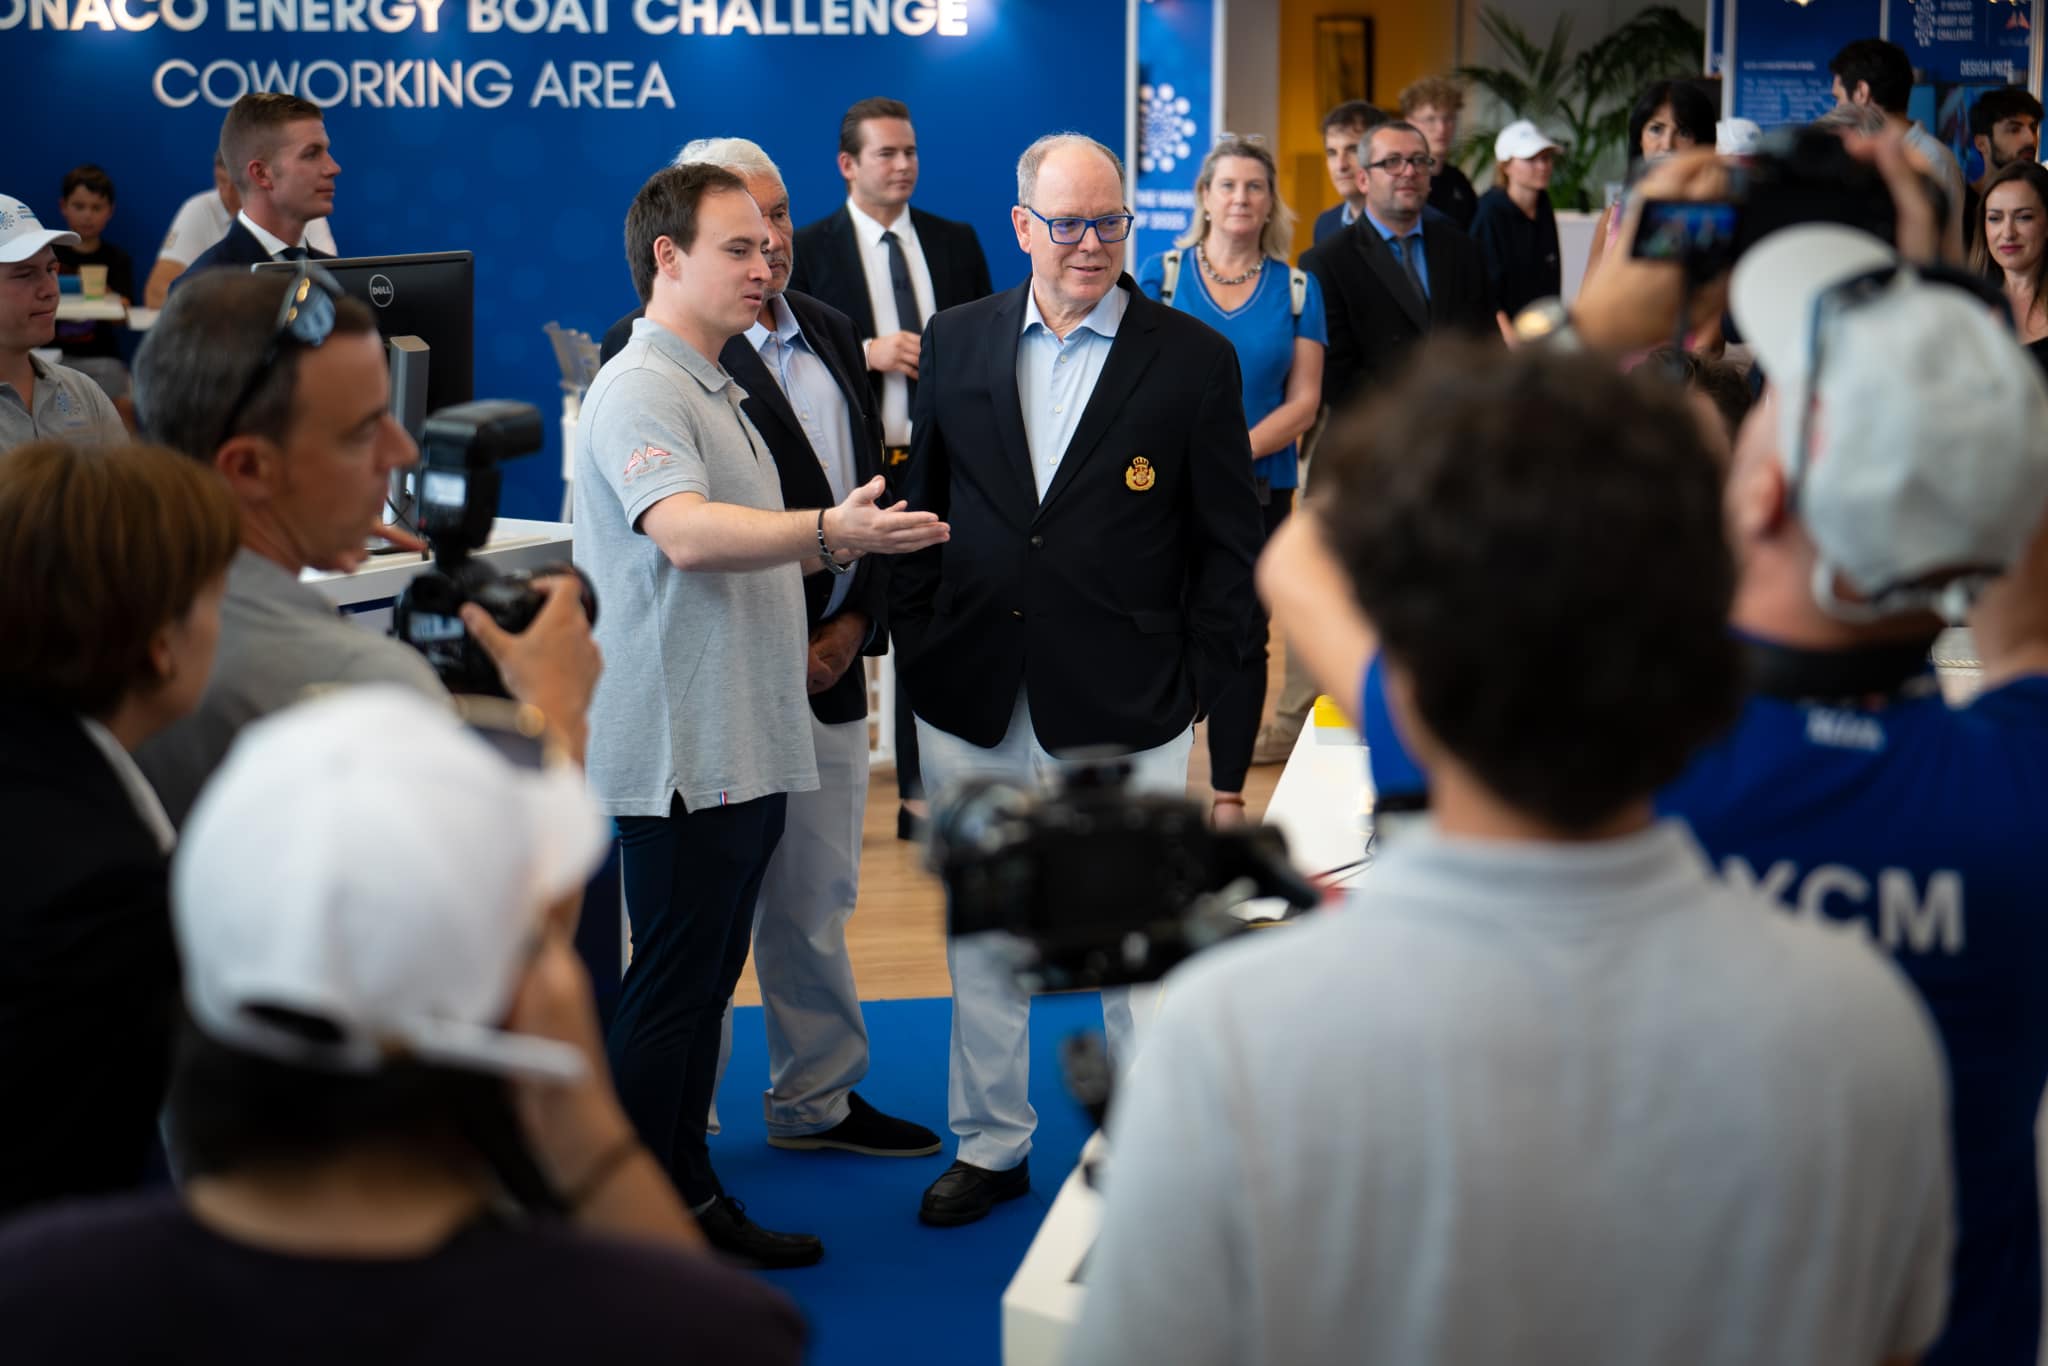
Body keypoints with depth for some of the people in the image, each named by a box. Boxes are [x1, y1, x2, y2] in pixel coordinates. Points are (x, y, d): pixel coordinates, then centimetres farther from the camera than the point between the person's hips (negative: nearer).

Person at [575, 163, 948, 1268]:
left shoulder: (714, 388, 20)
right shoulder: (641, 390, -13)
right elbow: (686, 534, -31)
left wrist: (835, 556, 18)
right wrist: (829, 531, -41)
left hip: (748, 740, 10)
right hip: (682, 749, -10)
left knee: (704, 979, 14)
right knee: (670, 989, -5)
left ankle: (688, 1197, 23)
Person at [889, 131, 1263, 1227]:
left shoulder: (1193, 360, -3)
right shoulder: (955, 344, 6)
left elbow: (1230, 544, 0)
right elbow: (922, 508, 12)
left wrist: (1198, 682, -6)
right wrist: (917, 645, 5)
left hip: (1126, 709, -3)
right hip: (973, 703, 3)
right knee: (981, 931, 14)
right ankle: (989, 1143, 29)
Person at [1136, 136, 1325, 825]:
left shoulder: (1297, 289, 6)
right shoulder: (1162, 273, 3)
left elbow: (1304, 402, 1)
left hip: (1260, 489, 1)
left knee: (1244, 638, 4)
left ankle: (1229, 795, 13)